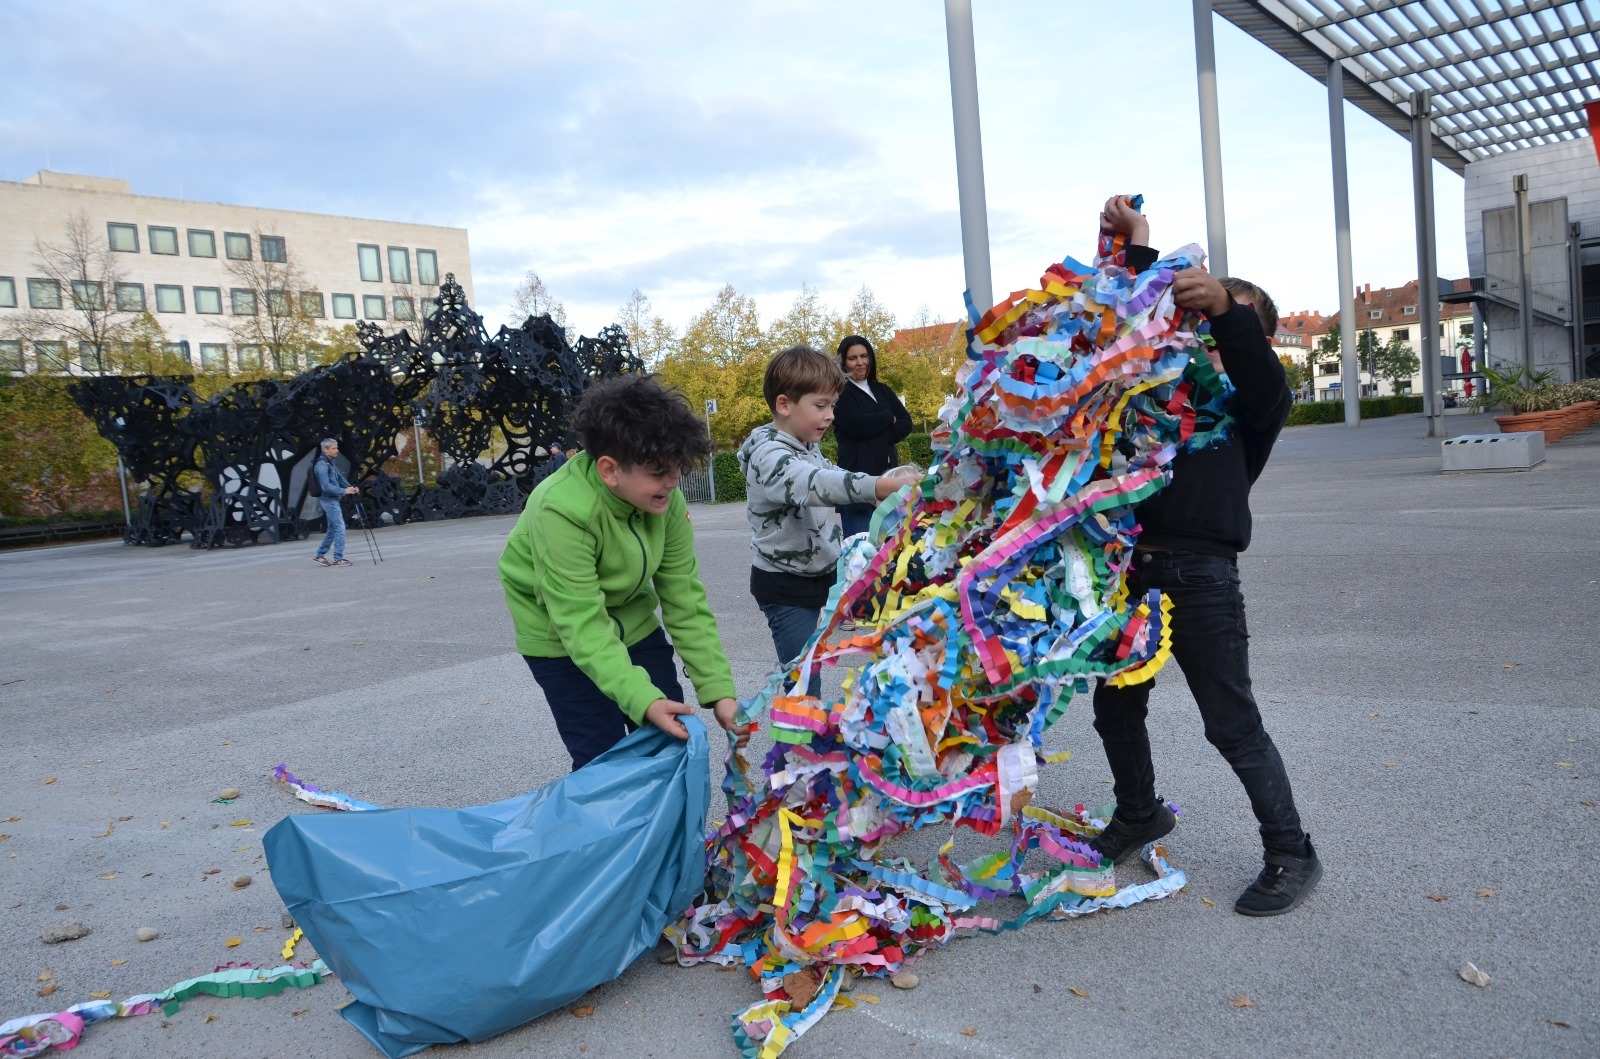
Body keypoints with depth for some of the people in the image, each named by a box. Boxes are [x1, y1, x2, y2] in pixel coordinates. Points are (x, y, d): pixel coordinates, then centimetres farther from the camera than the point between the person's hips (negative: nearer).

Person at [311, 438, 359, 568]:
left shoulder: (331, 462, 13)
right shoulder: (321, 465, -16)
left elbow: (339, 477, 18)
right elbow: (326, 486, -22)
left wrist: (350, 487, 2)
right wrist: (344, 491, -22)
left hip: (332, 499, 10)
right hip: (328, 500, -10)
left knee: (333, 528, 14)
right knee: (340, 527, -8)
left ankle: (320, 555, 21)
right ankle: (338, 558, -5)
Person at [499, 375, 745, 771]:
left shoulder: (665, 499, -17)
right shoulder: (561, 512, -33)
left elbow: (685, 598, -13)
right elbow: (583, 627, -35)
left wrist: (719, 690, -19)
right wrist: (642, 700, -45)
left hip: (632, 619, 5)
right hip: (560, 635, -5)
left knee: (672, 739, 5)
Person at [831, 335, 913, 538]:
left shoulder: (882, 390, 19)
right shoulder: (840, 393, -1)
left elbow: (906, 422, 11)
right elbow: (858, 425, -15)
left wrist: (882, 438, -8)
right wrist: (889, 418, 2)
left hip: (887, 473, 6)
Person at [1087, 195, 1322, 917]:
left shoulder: (1252, 398, 4)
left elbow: (1266, 382, -18)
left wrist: (1226, 308, -33)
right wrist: (1137, 250, 6)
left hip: (1200, 574, -6)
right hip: (1131, 566, 6)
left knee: (1232, 724, 0)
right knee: (1114, 707, 17)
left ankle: (1291, 856, 18)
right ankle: (1139, 814, 41)